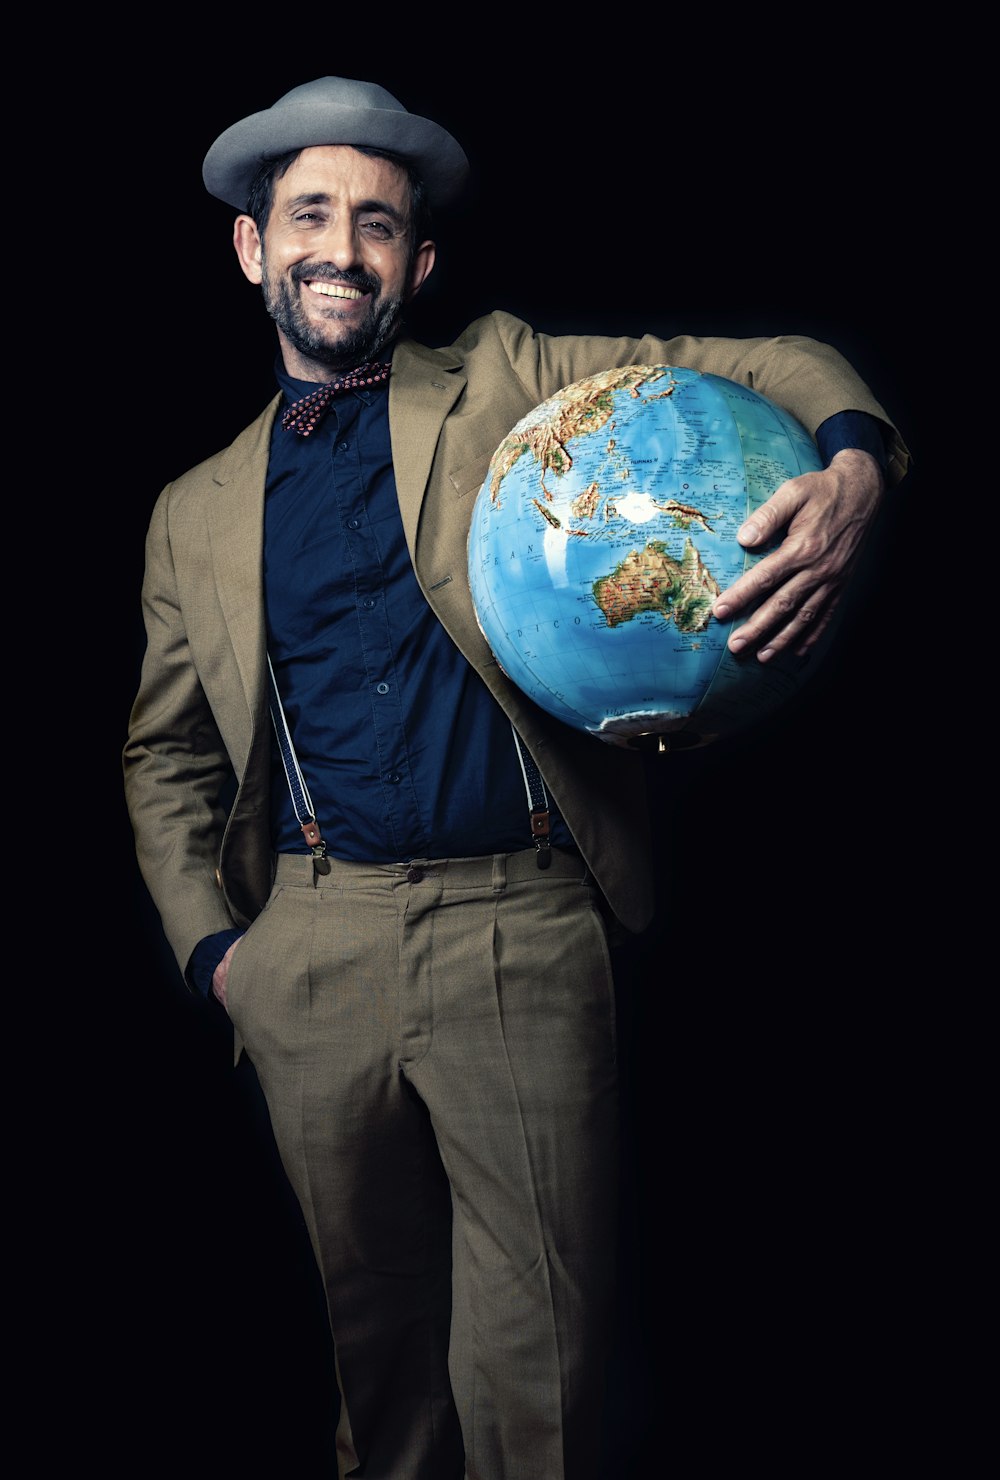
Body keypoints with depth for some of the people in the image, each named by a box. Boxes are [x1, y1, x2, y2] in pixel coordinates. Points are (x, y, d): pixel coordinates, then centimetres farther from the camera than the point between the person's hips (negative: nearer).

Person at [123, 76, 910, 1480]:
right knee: (373, 1316, 19)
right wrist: (210, 940, 5)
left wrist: (850, 468, -22)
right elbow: (165, 754, 17)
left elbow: (764, 365, 0)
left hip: (521, 931, -2)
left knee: (536, 1363, 3)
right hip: (308, 953, 3)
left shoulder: (511, 380, 5)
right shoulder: (196, 512, 12)